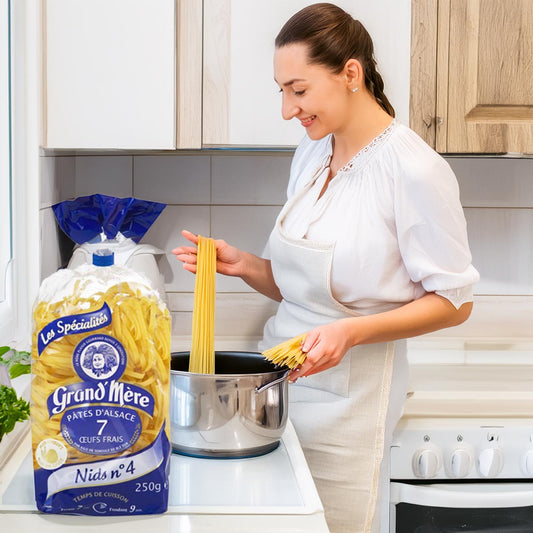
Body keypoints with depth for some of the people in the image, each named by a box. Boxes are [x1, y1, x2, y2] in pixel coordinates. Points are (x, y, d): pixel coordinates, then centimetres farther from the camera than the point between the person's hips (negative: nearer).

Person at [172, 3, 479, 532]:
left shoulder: (415, 171, -15)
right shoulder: (312, 152, 8)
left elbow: (453, 300, -12)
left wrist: (351, 331, -23)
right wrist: (244, 266, -4)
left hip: (345, 394, -6)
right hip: (282, 371, 6)